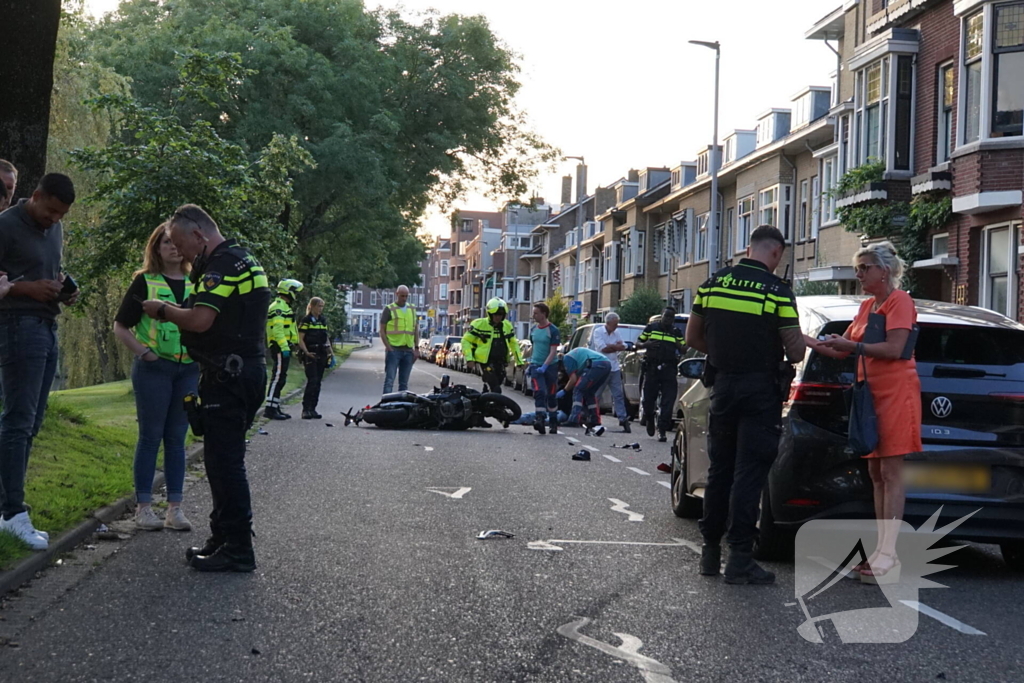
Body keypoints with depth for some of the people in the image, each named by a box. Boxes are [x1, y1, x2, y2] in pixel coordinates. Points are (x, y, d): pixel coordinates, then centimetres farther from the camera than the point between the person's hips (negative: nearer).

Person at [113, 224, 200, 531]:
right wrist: (142, 351, -11)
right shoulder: (145, 282, 0)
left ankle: (175, 508, 11)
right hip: (154, 368, -4)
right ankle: (143, 507, 7)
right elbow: (120, 326, 1)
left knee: (177, 438, 7)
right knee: (150, 437, 0)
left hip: (189, 369, 4)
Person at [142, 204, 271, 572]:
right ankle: (224, 538, 23)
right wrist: (173, 311, 11)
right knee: (222, 459, 16)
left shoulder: (222, 265, -15)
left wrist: (163, 310, -7)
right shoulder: (242, 259, 19)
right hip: (247, 372, 11)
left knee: (224, 460, -7)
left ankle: (238, 550, -5)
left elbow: (200, 320, -24)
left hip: (228, 376, -11)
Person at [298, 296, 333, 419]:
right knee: (312, 381, -15)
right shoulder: (306, 321, -5)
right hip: (311, 354, -7)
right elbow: (300, 339, -8)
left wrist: (331, 351, 12)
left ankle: (312, 408, 11)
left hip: (322, 354, 7)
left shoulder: (323, 320, 15)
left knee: (318, 382, 6)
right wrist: (307, 352, -19)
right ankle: (306, 409, -14)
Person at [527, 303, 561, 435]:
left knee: (551, 395, 6)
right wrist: (530, 364, 17)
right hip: (536, 365, 3)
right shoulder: (534, 330, 8)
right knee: (539, 392, -15)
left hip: (550, 366, -3)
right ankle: (539, 419, -23)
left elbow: (553, 351, -15)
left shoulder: (553, 330, -9)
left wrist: (544, 366, -24)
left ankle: (553, 422, 18)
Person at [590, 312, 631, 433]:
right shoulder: (598, 332, -5)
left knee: (618, 395, 1)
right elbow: (603, 348, -15)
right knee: (595, 394, 1)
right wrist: (615, 346, -6)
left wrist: (610, 346, -11)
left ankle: (623, 418, -1)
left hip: (614, 368, 5)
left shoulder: (616, 333, 12)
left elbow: (623, 347, 3)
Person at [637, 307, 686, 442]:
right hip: (652, 368, -1)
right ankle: (649, 419, 30)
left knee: (668, 402, -7)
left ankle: (662, 430, -2)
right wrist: (645, 344, -10)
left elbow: (684, 350, 16)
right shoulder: (651, 328, 10)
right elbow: (638, 343, 13)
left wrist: (680, 346, -8)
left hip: (669, 370, 1)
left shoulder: (677, 333, 14)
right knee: (648, 399, -1)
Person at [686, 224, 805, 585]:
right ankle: (739, 558, -2)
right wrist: (797, 351, 12)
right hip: (760, 391, -5)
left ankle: (710, 550, 18)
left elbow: (692, 337, 9)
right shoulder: (777, 290, -11)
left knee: (719, 470, 14)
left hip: (723, 387, 5)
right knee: (749, 474, -2)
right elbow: (795, 351, -10)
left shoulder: (713, 283, 3)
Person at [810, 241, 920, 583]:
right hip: (871, 392, 9)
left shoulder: (899, 301, -7)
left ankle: (889, 555, -12)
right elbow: (840, 350, 17)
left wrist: (852, 346, -20)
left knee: (891, 472, -10)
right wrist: (804, 340, 7)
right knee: (876, 473, 6)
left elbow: (894, 349, -19)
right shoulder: (867, 306, 18)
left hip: (896, 391, -9)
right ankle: (882, 551, 8)